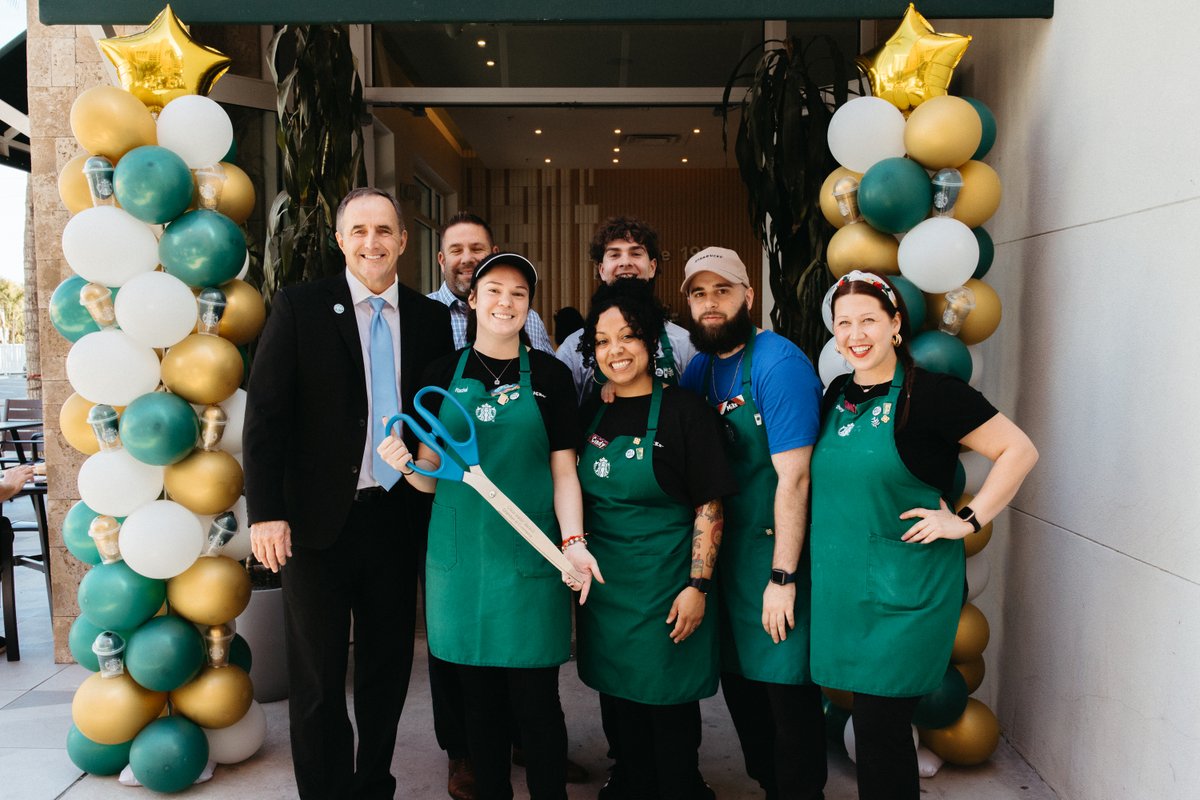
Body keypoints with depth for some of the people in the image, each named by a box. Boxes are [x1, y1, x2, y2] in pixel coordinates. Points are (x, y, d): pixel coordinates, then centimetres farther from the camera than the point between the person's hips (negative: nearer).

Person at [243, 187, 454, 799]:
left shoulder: (430, 318, 5)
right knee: (318, 677, 8)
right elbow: (265, 414, -7)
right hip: (318, 519, -3)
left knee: (389, 667, 15)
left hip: (397, 518, 3)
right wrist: (266, 512, -13)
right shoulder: (299, 307, -4)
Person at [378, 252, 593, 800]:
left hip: (529, 558, -2)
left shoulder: (549, 375, 2)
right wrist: (406, 464, -13)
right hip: (460, 556, 2)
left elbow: (563, 471, 1)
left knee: (535, 701, 2)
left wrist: (573, 542, -14)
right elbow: (432, 477, 9)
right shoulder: (444, 375, 6)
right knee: (479, 699, 11)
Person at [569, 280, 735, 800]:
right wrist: (577, 556, 10)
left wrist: (698, 587, -16)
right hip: (603, 582, 6)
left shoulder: (683, 411, -11)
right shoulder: (594, 415, 6)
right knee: (618, 698, 17)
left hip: (664, 584, -5)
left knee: (668, 706, 7)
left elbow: (710, 507, -12)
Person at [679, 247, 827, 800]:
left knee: (788, 690, 1)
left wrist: (782, 577, -21)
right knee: (739, 681, 18)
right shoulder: (702, 367, 6)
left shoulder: (778, 363, -17)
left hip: (776, 548, -7)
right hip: (726, 548, 8)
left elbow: (794, 477, -21)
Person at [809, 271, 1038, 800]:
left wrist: (967, 521, -13)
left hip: (904, 591, -5)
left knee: (881, 726, -1)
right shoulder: (838, 395, 9)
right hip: (841, 587, 6)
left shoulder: (930, 393, -10)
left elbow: (1019, 450, -9)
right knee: (872, 723, 14)